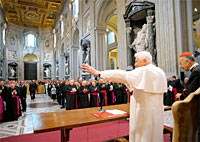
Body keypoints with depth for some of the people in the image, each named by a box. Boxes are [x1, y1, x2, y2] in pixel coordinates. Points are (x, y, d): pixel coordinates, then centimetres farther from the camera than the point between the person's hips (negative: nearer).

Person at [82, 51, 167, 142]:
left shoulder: (143, 71, -17)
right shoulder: (160, 72, 9)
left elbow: (123, 76, -24)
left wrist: (98, 73, -24)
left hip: (144, 113, -8)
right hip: (157, 113, 8)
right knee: (154, 134, 20)